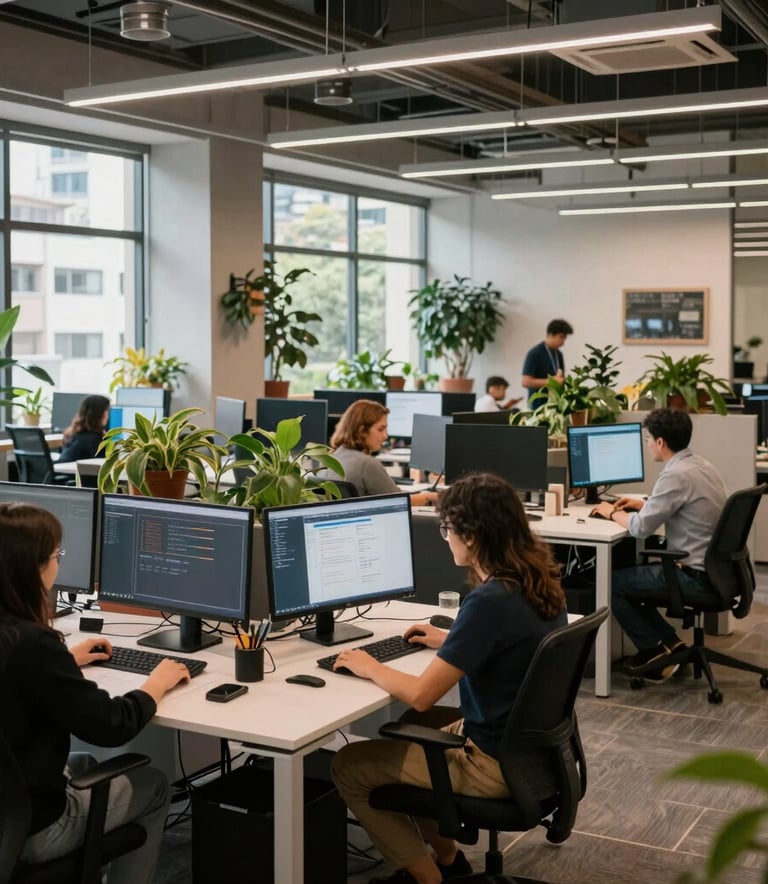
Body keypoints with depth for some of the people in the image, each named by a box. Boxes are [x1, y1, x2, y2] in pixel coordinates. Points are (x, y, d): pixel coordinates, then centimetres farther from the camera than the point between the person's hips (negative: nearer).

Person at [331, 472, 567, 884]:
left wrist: (369, 667, -8)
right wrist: (450, 641, 18)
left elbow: (420, 695, -25)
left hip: (500, 765, -9)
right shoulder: (540, 581, -1)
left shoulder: (489, 601, -28)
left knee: (348, 766, 3)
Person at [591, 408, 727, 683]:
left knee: (611, 582, 2)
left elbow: (640, 528, -20)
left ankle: (655, 650, 11)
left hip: (693, 575, -9)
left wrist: (613, 513, -2)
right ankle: (669, 642, 18)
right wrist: (644, 504, 19)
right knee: (629, 576, 21)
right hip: (712, 569, 9)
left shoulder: (676, 475, -22)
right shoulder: (701, 465, 8)